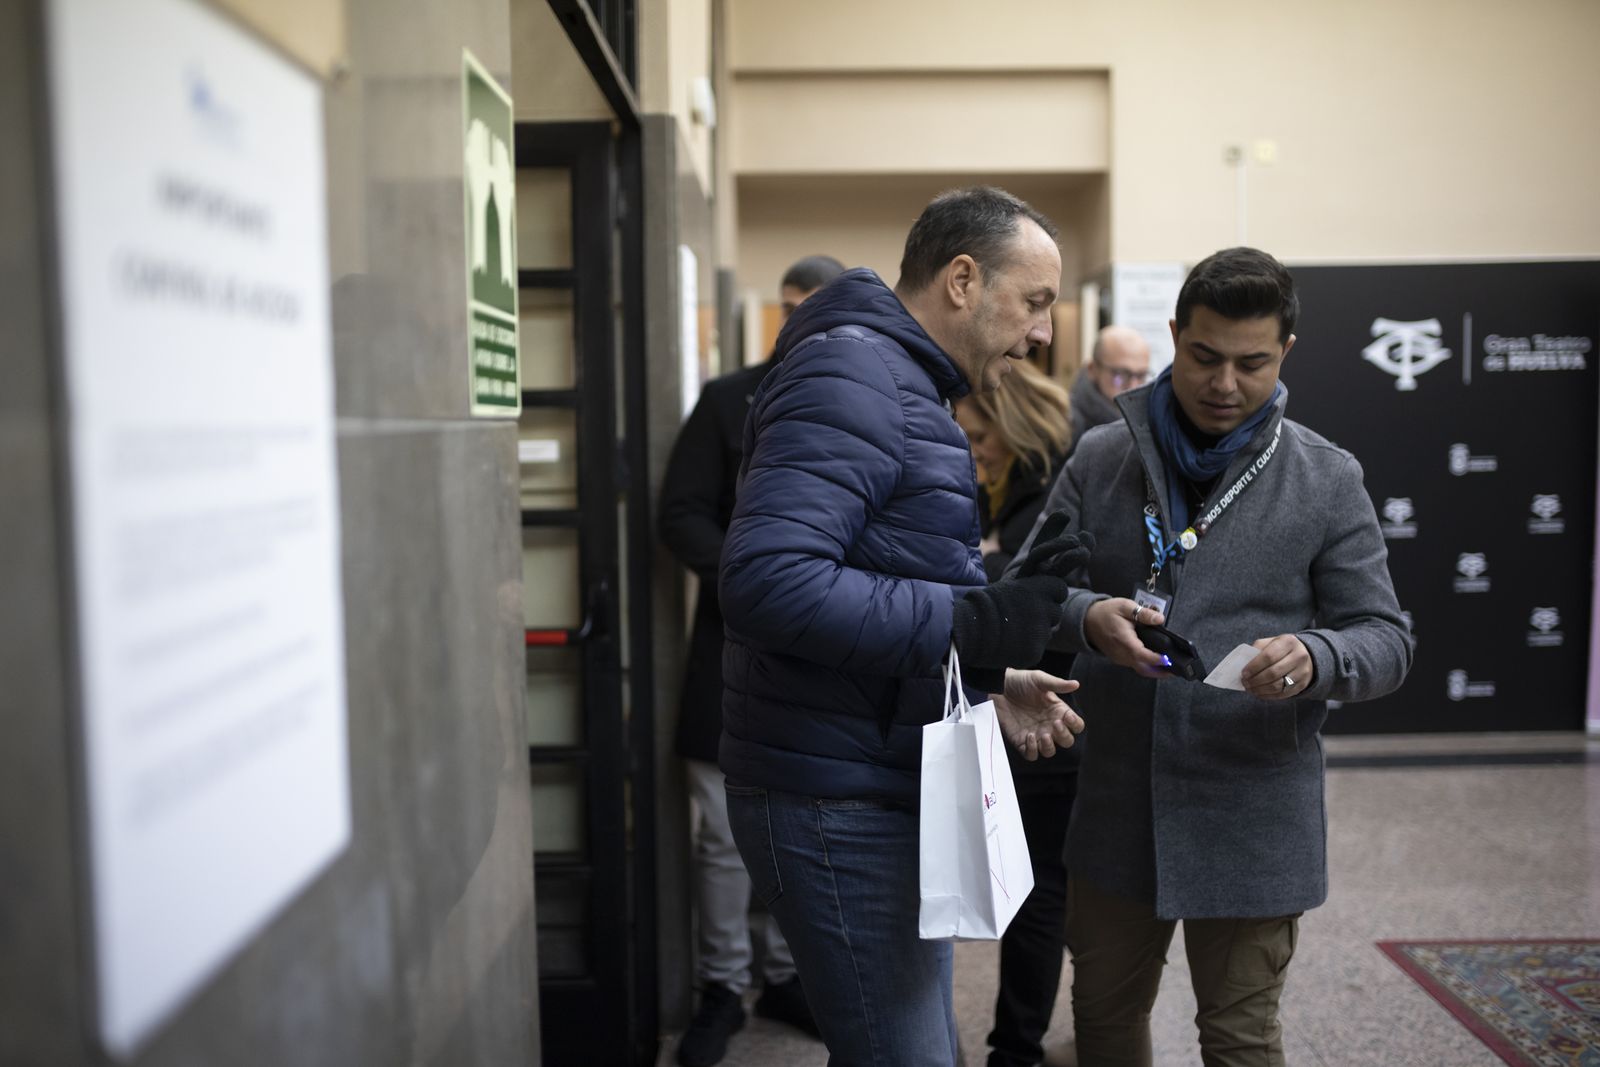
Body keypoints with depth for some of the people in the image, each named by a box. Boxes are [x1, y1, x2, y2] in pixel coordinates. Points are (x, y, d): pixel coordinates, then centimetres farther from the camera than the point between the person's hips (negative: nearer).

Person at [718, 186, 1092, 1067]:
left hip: (886, 795, 10)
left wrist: (986, 680, 9)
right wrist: (975, 621, -26)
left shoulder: (905, 388, 17)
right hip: (837, 806, -10)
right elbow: (770, 581, -30)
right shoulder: (851, 376, -17)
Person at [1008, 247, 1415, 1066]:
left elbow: (1384, 641, -3)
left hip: (1252, 820, -2)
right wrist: (1087, 618, -23)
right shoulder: (1101, 459, 1)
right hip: (1115, 806, 2)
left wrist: (1314, 657, -26)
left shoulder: (1327, 480, -2)